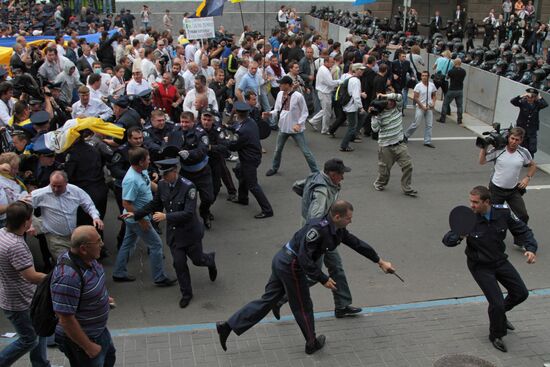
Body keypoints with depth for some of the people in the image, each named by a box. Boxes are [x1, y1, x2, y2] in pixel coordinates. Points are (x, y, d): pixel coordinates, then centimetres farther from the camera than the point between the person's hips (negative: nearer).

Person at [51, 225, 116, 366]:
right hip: (79, 338, -9)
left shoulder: (87, 258, -9)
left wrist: (103, 298, 17)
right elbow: (66, 320, -32)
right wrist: (88, 347, -25)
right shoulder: (68, 277, -37)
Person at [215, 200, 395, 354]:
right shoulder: (318, 228, -25)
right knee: (303, 307, 12)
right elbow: (304, 258, -27)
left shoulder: (337, 229, 5)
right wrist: (323, 279, -23)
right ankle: (312, 343, 34)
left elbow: (356, 243, 16)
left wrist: (380, 261, 20)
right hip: (291, 266, -9)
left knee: (268, 300, 14)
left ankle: (228, 326, 16)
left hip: (281, 260, 9)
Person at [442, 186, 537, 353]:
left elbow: (522, 231, -3)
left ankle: (499, 314, 43)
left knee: (521, 293, 11)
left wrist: (531, 248, -19)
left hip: (500, 260, 4)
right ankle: (496, 335, 21)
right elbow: (447, 239, -21)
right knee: (497, 302, -9)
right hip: (480, 266, -4)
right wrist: (459, 236, -43)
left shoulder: (503, 212, -17)